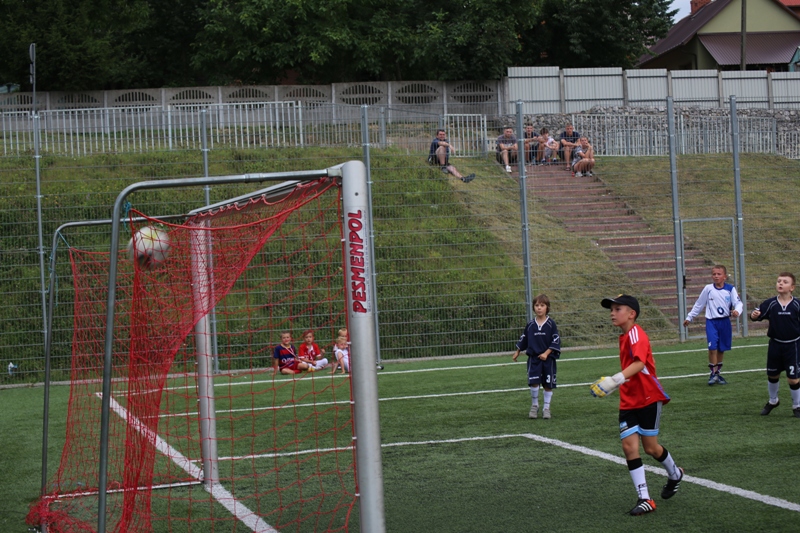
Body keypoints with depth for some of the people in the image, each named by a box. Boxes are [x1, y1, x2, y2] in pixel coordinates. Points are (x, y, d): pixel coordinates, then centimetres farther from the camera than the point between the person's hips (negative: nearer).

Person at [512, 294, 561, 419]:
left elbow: (556, 341, -5)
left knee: (548, 384, 5)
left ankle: (546, 408, 17)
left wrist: (546, 353, -13)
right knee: (534, 382, -11)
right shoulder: (530, 325, 3)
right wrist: (517, 352, 23)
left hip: (548, 358, -1)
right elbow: (523, 339, 17)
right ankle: (534, 406, 7)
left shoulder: (551, 324, -4)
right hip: (533, 358, 1)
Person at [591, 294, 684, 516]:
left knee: (650, 447, 5)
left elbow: (639, 363, -35)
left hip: (649, 398, -7)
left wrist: (617, 379, -46)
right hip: (628, 402, 8)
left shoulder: (636, 334, -19)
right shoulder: (624, 337, 9)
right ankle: (645, 499, -6)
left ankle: (674, 474, 37)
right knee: (629, 446, -6)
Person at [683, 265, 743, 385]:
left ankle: (717, 372, 26)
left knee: (722, 349, 11)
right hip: (711, 321, -2)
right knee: (712, 347, -16)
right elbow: (699, 304, 9)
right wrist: (689, 317, 14)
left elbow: (738, 303, -8)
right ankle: (713, 373, -4)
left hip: (725, 322, 2)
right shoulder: (708, 289, -2)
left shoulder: (730, 289, -2)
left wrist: (737, 311, -31)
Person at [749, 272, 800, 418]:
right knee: (772, 375, 18)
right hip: (775, 344, 3)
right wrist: (754, 315, -32)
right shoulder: (770, 304, -8)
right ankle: (773, 401, 42)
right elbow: (757, 314, -11)